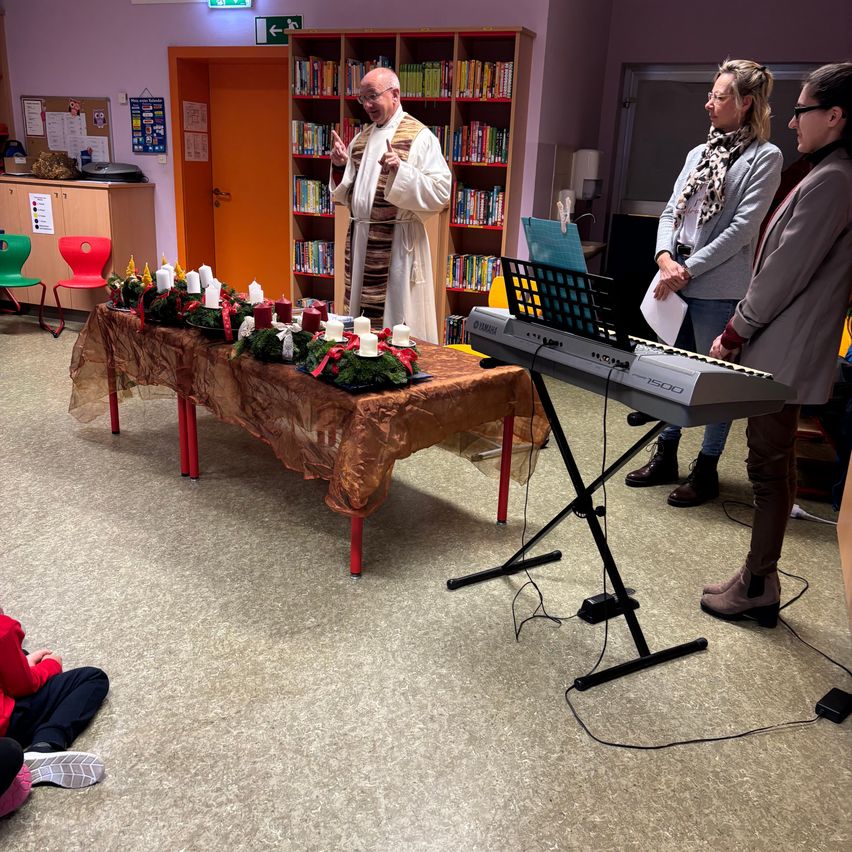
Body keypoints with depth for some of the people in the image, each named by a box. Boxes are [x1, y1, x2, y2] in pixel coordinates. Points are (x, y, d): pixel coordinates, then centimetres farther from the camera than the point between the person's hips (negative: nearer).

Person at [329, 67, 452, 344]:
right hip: (360, 241, 7)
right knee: (362, 317, 12)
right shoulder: (361, 138, 14)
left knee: (397, 320, -2)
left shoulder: (420, 137, -7)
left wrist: (400, 170, -26)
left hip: (397, 243, -7)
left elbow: (441, 193, -16)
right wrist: (340, 166, 1)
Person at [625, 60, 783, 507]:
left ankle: (706, 470, 16)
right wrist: (665, 259, -7)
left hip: (718, 290, -6)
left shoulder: (764, 157, -4)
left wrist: (688, 270, -15)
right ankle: (665, 458, 27)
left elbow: (741, 228, -13)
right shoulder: (700, 152, 15)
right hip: (674, 283, 7)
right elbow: (671, 211, 11)